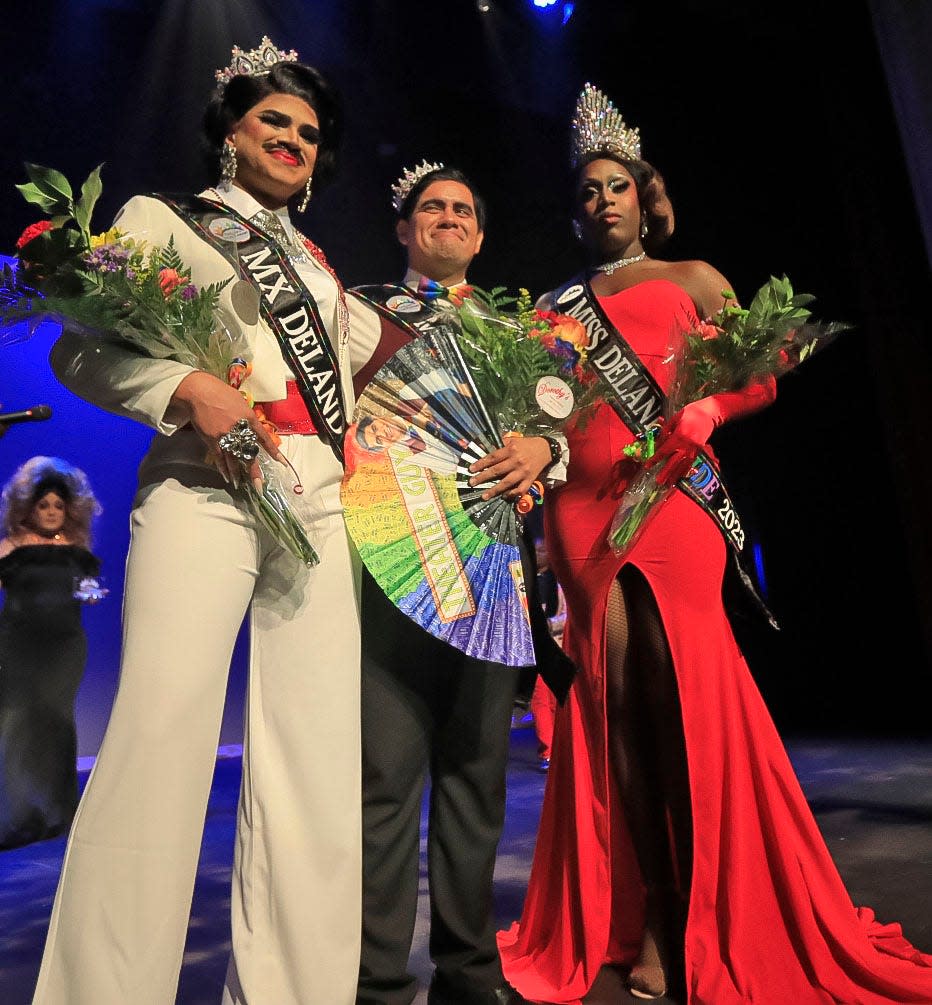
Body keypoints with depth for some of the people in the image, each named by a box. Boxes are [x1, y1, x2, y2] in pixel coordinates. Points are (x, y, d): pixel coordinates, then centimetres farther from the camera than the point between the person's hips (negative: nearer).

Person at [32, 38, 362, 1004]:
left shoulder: (319, 264, 30)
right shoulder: (160, 217, 16)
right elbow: (80, 350, 5)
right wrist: (191, 389, -11)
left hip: (321, 501, 5)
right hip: (204, 489, -4)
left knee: (315, 741, -1)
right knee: (162, 725, -13)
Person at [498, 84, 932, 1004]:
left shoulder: (691, 279, 19)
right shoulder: (558, 304, 23)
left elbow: (759, 371, 9)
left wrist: (709, 405, -10)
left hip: (672, 493, -2)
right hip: (581, 505, 2)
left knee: (680, 688, -8)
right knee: (617, 697, -3)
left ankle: (716, 927, 8)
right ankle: (648, 923, 8)